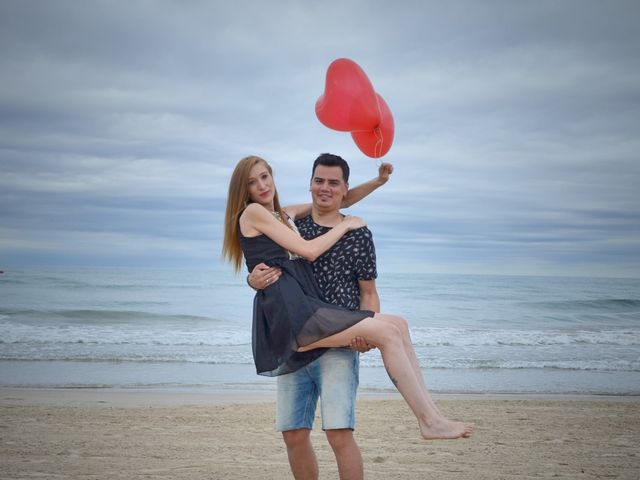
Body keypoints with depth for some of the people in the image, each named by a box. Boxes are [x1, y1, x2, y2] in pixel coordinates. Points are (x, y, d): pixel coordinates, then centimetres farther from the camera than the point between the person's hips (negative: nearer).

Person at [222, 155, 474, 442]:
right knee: (386, 332, -16)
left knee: (398, 325, 2)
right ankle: (430, 421, -13)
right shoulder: (252, 213, 0)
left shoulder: (280, 215, 25)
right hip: (289, 314, -9)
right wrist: (345, 225, 7)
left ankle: (428, 412, -4)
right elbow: (308, 251, -5)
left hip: (304, 309, 9)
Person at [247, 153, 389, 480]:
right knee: (293, 434, 5)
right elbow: (258, 273, 13)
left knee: (339, 432, -14)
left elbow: (369, 294, 7)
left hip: (338, 345, -3)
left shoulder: (358, 234, 4)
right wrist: (255, 280, -13)